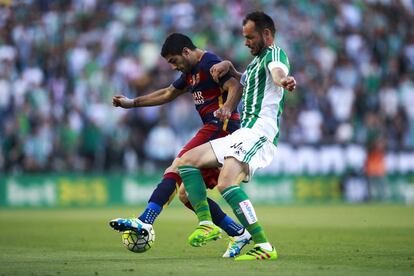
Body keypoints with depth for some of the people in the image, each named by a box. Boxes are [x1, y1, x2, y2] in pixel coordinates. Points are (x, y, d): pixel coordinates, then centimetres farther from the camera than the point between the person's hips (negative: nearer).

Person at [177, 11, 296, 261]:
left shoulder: (274, 54, -6)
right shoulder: (258, 60, 25)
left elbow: (279, 73, -32)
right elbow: (244, 80, 46)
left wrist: (284, 81, -57)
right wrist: (228, 66, 25)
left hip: (258, 134, -11)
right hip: (243, 135, 11)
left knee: (226, 183, -31)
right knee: (187, 161, 11)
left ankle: (264, 246, -34)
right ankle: (206, 223, -4)